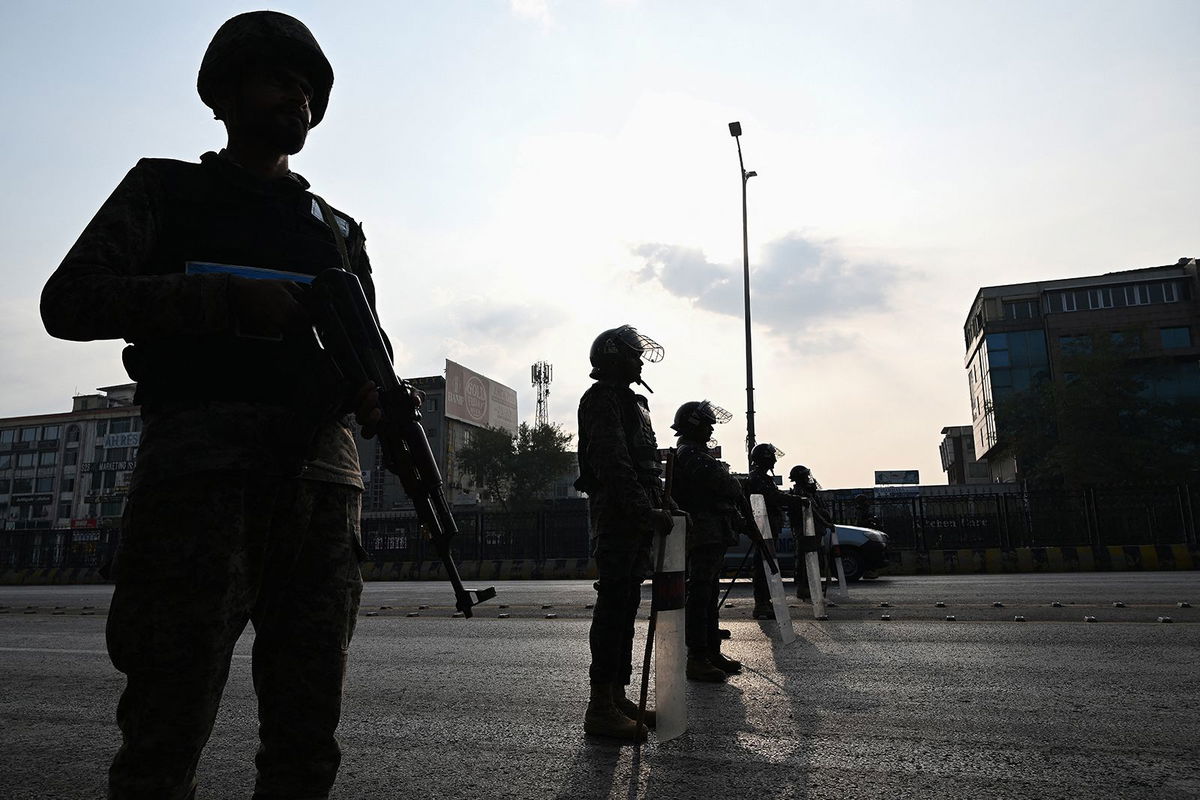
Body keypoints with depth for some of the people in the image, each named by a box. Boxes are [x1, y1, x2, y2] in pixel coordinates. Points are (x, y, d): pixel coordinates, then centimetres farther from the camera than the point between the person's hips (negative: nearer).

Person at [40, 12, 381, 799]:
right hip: (203, 461, -3)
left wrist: (372, 388, -3)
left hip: (322, 473, 4)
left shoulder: (339, 229, 25)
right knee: (166, 736, -4)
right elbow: (68, 300, 1)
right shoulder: (167, 189, 15)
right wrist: (224, 297, -12)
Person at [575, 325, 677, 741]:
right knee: (614, 604, -9)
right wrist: (647, 511, -22)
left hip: (637, 518, 10)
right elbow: (613, 463, -18)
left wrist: (663, 503, 13)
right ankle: (601, 706, -5)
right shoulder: (602, 398, -7)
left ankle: (618, 696, 19)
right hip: (616, 517, -10)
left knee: (626, 605, 11)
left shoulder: (632, 402, 25)